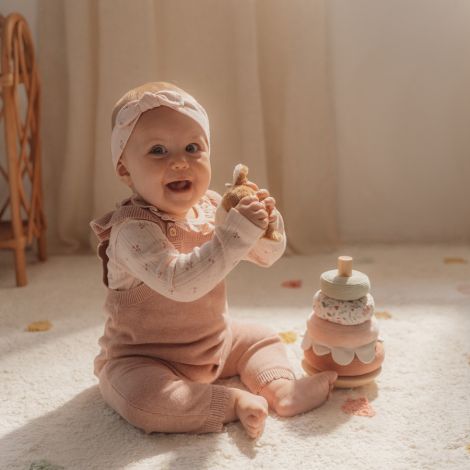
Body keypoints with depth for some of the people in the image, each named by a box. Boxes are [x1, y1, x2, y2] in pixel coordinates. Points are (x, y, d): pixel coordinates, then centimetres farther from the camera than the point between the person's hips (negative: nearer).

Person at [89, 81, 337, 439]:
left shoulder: (213, 208, -4)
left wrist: (266, 221, -18)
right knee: (141, 397, -34)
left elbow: (267, 256, 4)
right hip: (145, 360, -7)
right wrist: (236, 232, -46)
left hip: (215, 342, 7)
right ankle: (233, 401, -20)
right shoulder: (133, 229, -28)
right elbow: (178, 282, -43)